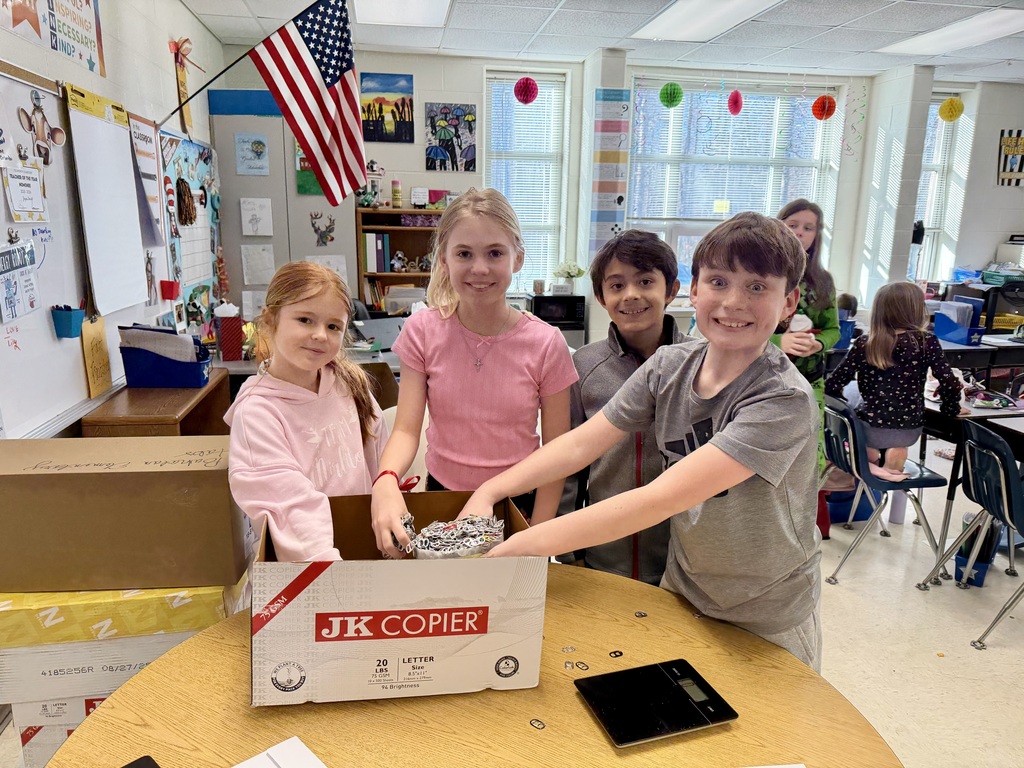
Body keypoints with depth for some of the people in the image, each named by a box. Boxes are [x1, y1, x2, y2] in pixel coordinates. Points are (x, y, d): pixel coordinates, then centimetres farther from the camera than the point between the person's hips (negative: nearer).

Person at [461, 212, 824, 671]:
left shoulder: (784, 399, -29)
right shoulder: (671, 366, -10)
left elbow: (662, 498, -36)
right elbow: (580, 443, -9)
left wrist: (523, 545, -39)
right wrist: (490, 491, -21)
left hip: (767, 625, -4)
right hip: (683, 590, 4)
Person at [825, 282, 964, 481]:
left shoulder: (863, 344, -8)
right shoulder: (927, 342, -8)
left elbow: (832, 386, -8)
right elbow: (949, 383, -13)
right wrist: (951, 410, 7)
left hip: (870, 430, -1)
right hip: (910, 430, 1)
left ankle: (868, 459, 16)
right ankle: (896, 452, 16)